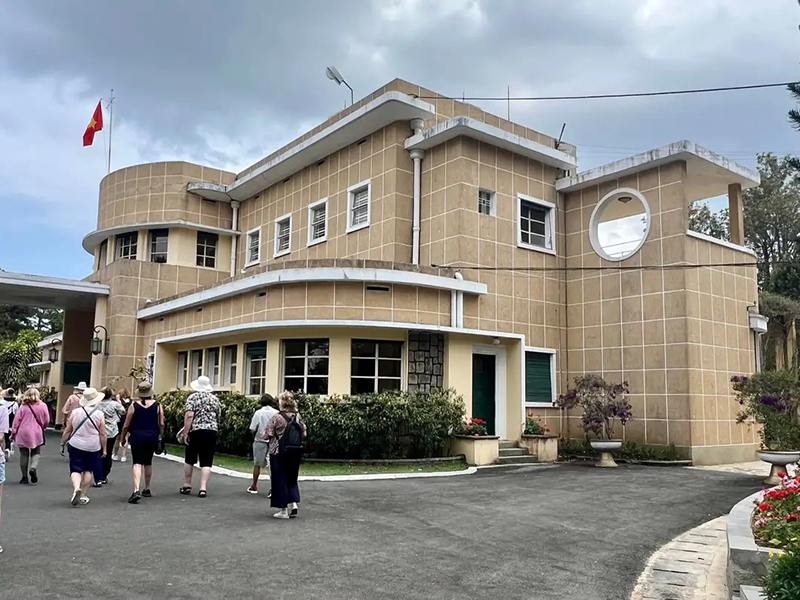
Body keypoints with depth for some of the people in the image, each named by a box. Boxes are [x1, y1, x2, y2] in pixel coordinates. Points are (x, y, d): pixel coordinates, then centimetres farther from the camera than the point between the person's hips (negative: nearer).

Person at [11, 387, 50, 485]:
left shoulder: (23, 406, -4)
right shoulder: (43, 406, -4)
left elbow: (17, 420, -3)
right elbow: (47, 421, 2)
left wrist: (13, 432, 8)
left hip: (23, 434, 0)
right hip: (36, 434, 0)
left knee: (24, 454, 10)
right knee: (36, 453, 14)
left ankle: (24, 477, 12)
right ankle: (33, 468, -13)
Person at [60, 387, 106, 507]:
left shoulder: (75, 412, -3)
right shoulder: (99, 414, -7)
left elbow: (67, 431, 1)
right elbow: (102, 434, -5)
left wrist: (62, 444, 13)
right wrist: (104, 449, 4)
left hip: (76, 445, 0)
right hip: (93, 447, 0)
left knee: (75, 470, 5)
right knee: (88, 470, 13)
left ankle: (76, 488, -21)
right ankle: (83, 495, 16)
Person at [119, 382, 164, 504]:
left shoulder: (134, 405, -5)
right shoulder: (157, 406, -1)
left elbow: (126, 425, -1)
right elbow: (161, 424, 0)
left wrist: (123, 438, 13)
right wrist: (160, 436, 14)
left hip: (137, 438, -3)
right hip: (152, 438, 3)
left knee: (137, 463, -6)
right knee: (148, 463, 18)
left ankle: (136, 490, -23)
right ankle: (147, 490, 29)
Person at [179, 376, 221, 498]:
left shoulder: (192, 397, -2)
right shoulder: (215, 399, 10)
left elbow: (189, 416, -13)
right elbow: (218, 417, 17)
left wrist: (185, 432, -11)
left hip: (195, 431, -2)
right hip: (212, 431, 2)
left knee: (189, 459, 14)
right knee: (206, 462, 2)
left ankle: (187, 485, 23)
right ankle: (203, 488, -5)